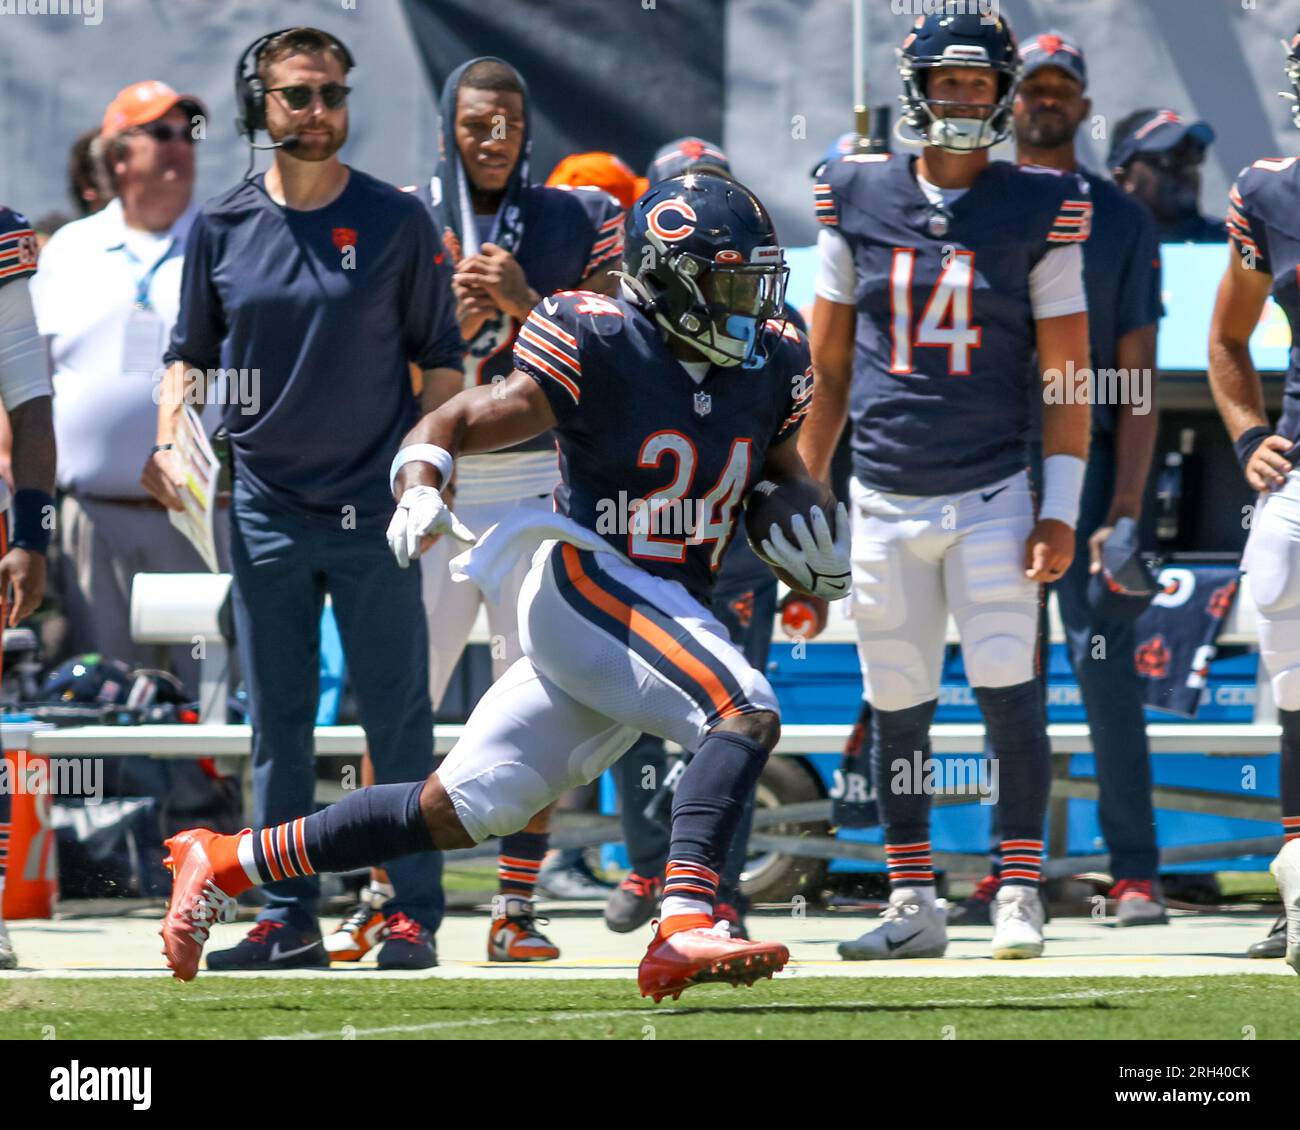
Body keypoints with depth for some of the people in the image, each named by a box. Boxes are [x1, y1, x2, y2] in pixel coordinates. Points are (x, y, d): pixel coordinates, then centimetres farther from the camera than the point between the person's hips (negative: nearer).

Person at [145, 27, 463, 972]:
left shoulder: (397, 222, -1)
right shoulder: (221, 227, 5)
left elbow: (441, 357, 3)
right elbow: (192, 352, 13)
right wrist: (167, 442, -4)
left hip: (375, 512, -3)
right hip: (264, 510, 3)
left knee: (398, 722, -2)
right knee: (276, 727, 6)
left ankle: (414, 914, 2)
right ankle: (289, 918, 12)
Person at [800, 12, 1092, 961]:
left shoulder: (1038, 209, 0)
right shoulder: (857, 198, 5)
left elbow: (1068, 376, 0)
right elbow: (828, 367, 12)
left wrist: (1061, 510, -7)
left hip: (994, 497, -2)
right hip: (885, 503, 2)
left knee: (1009, 694, -8)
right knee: (898, 711, 4)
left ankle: (1020, 897, 1)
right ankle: (914, 908, 12)